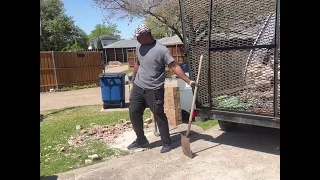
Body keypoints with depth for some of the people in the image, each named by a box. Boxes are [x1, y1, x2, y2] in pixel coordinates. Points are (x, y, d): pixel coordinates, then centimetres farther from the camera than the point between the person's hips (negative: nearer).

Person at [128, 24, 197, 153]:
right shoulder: (139, 47, 5)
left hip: (154, 90, -6)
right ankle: (141, 140, 28)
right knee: (134, 113, 10)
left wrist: (189, 81, -24)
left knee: (159, 116, 2)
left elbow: (174, 66, -17)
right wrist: (133, 80, 26)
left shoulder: (161, 49, -15)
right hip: (138, 88, 7)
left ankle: (167, 143, 20)